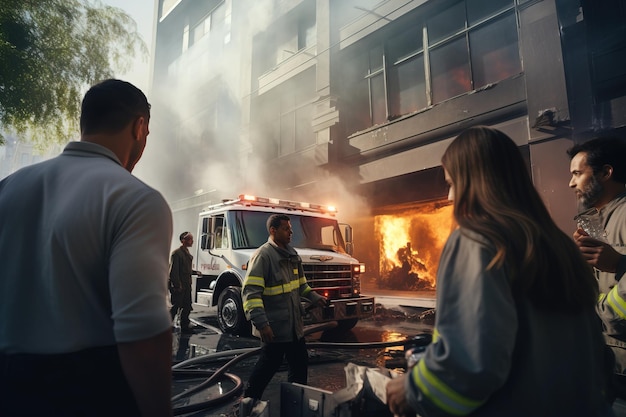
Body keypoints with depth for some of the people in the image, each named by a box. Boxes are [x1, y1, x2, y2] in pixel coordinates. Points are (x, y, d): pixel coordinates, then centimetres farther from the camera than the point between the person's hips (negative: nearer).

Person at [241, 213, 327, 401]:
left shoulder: (292, 253, 9)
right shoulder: (263, 255, -18)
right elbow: (251, 292, -25)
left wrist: (315, 297, 12)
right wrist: (261, 323, -29)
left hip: (294, 324, 8)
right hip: (274, 327, -8)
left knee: (300, 363, 17)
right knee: (269, 364, 6)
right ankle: (249, 398, 27)